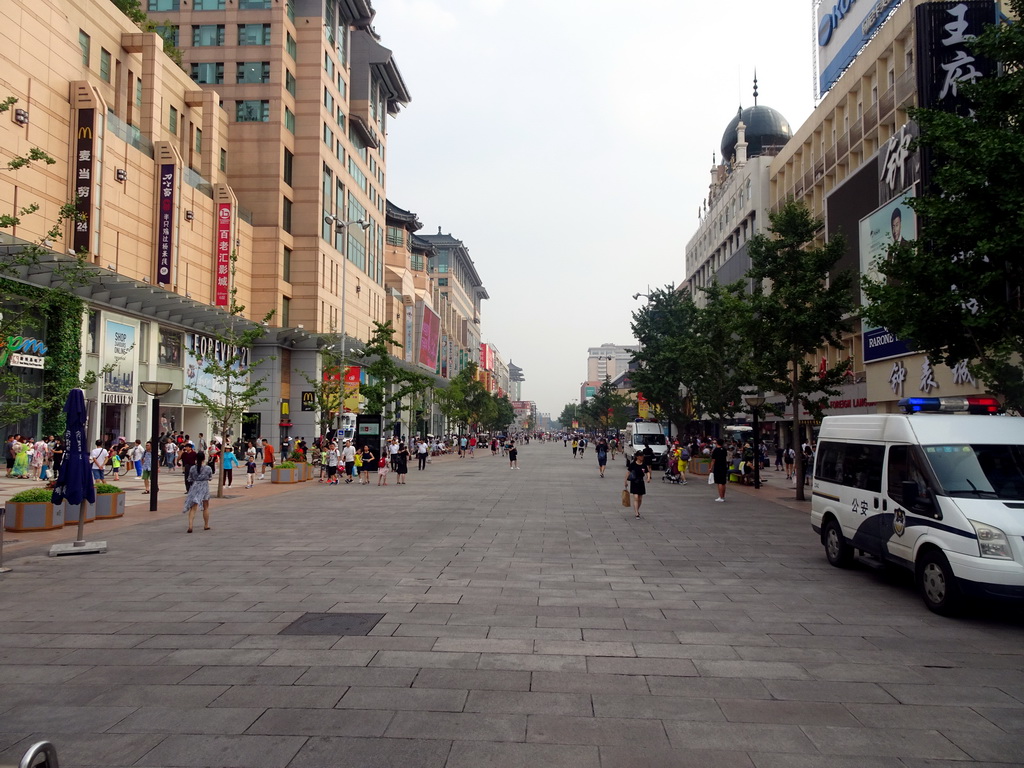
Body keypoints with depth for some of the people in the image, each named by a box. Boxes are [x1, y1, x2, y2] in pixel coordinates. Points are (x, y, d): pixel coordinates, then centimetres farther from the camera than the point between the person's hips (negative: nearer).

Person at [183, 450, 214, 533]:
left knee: (193, 508, 1)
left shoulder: (192, 468, -6)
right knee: (206, 507, 17)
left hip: (194, 488, 1)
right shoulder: (208, 468, -11)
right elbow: (210, 477, 4)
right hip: (204, 488, -1)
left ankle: (190, 526, -15)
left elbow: (189, 479, 1)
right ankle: (206, 525, 29)